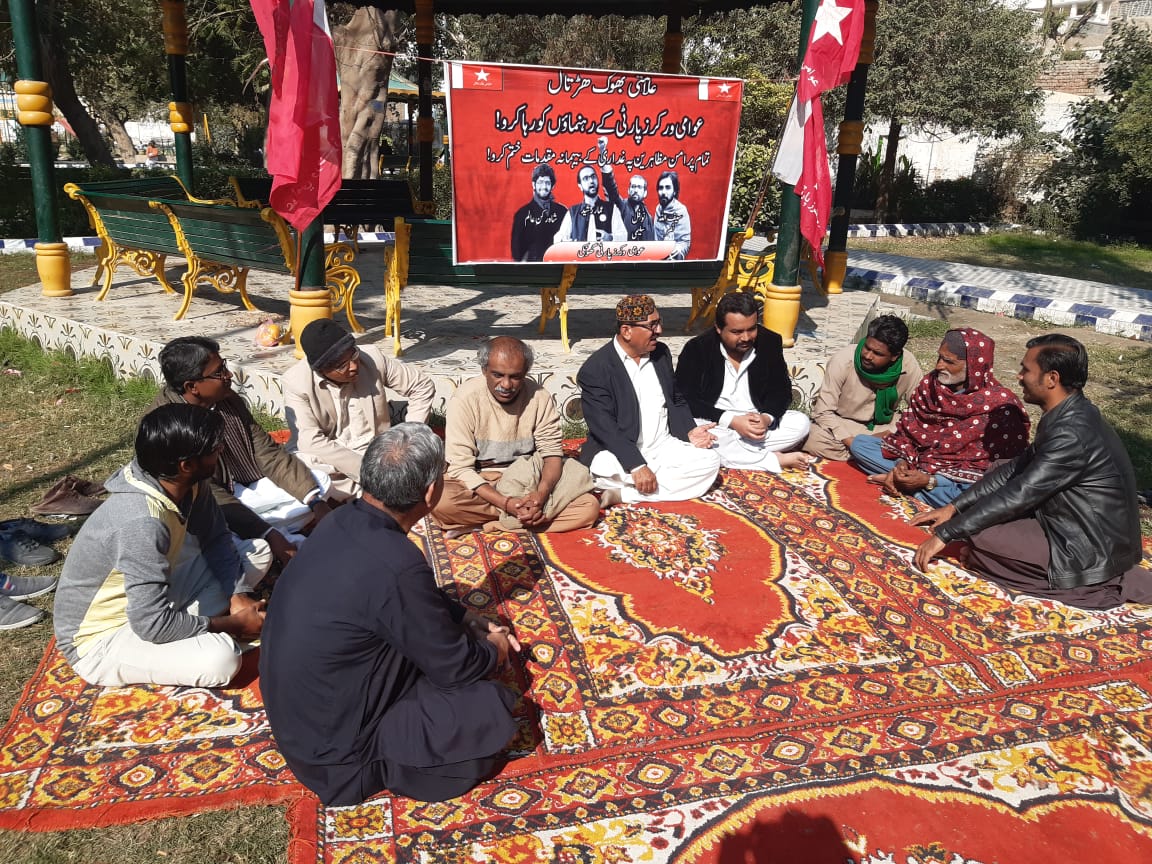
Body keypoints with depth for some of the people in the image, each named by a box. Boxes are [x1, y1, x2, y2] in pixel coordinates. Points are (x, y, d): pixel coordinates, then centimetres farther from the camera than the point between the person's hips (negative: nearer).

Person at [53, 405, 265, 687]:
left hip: (145, 598, 8)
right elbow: (153, 625, -33)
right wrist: (232, 625, -20)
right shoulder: (143, 522, -36)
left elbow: (217, 539, 4)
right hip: (100, 637, -8)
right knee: (220, 659, -30)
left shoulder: (188, 484, -12)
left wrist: (236, 596, -11)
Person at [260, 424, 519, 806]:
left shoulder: (345, 521, -7)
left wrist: (471, 621, 8)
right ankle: (369, 768, 2)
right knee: (493, 710, -11)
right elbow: (453, 666, -18)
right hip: (332, 744, -8)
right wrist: (494, 651, 2)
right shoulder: (396, 565, -33)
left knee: (446, 624, 15)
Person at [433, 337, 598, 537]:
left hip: (528, 484, 3)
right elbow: (460, 467, -17)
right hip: (481, 484, -3)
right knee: (440, 502, -35)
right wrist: (505, 503, -30)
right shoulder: (466, 399, -15)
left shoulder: (539, 397, -7)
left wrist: (541, 493, -26)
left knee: (589, 506, -20)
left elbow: (552, 453, -4)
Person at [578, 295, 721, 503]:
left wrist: (689, 432, -1)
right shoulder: (594, 370, -10)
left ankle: (623, 494, -23)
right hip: (619, 453, -7)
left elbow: (677, 400, 19)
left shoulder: (661, 353, 10)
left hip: (664, 447, 7)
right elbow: (604, 428, -18)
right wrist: (637, 466, -29)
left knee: (710, 460, -21)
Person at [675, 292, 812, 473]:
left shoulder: (770, 342, -1)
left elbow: (781, 390, 3)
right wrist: (731, 421, -25)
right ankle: (775, 460, -24)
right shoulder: (696, 349, -11)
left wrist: (766, 417, -20)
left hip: (758, 423, 3)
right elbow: (685, 400, -15)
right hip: (715, 425, -3)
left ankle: (730, 454, -23)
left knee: (800, 422, -17)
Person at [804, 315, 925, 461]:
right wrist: (853, 443, -30)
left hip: (883, 424, 2)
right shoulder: (842, 361, -25)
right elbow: (823, 412, -21)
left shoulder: (908, 364, -19)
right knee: (815, 442, -33)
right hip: (841, 423, -1)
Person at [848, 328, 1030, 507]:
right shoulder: (930, 383, -1)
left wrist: (930, 481, -26)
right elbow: (907, 429, 5)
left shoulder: (1000, 405, -16)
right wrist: (902, 463, -16)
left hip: (961, 478, -5)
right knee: (859, 444, -5)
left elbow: (988, 466, -18)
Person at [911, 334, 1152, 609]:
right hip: (1088, 533, 10)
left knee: (978, 538, -18)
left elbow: (1018, 494, -26)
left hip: (1092, 551, -9)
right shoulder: (1068, 417, 4)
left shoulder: (1073, 433, -26)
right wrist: (954, 507, 4)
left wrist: (945, 534, -21)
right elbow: (1014, 469, 9)